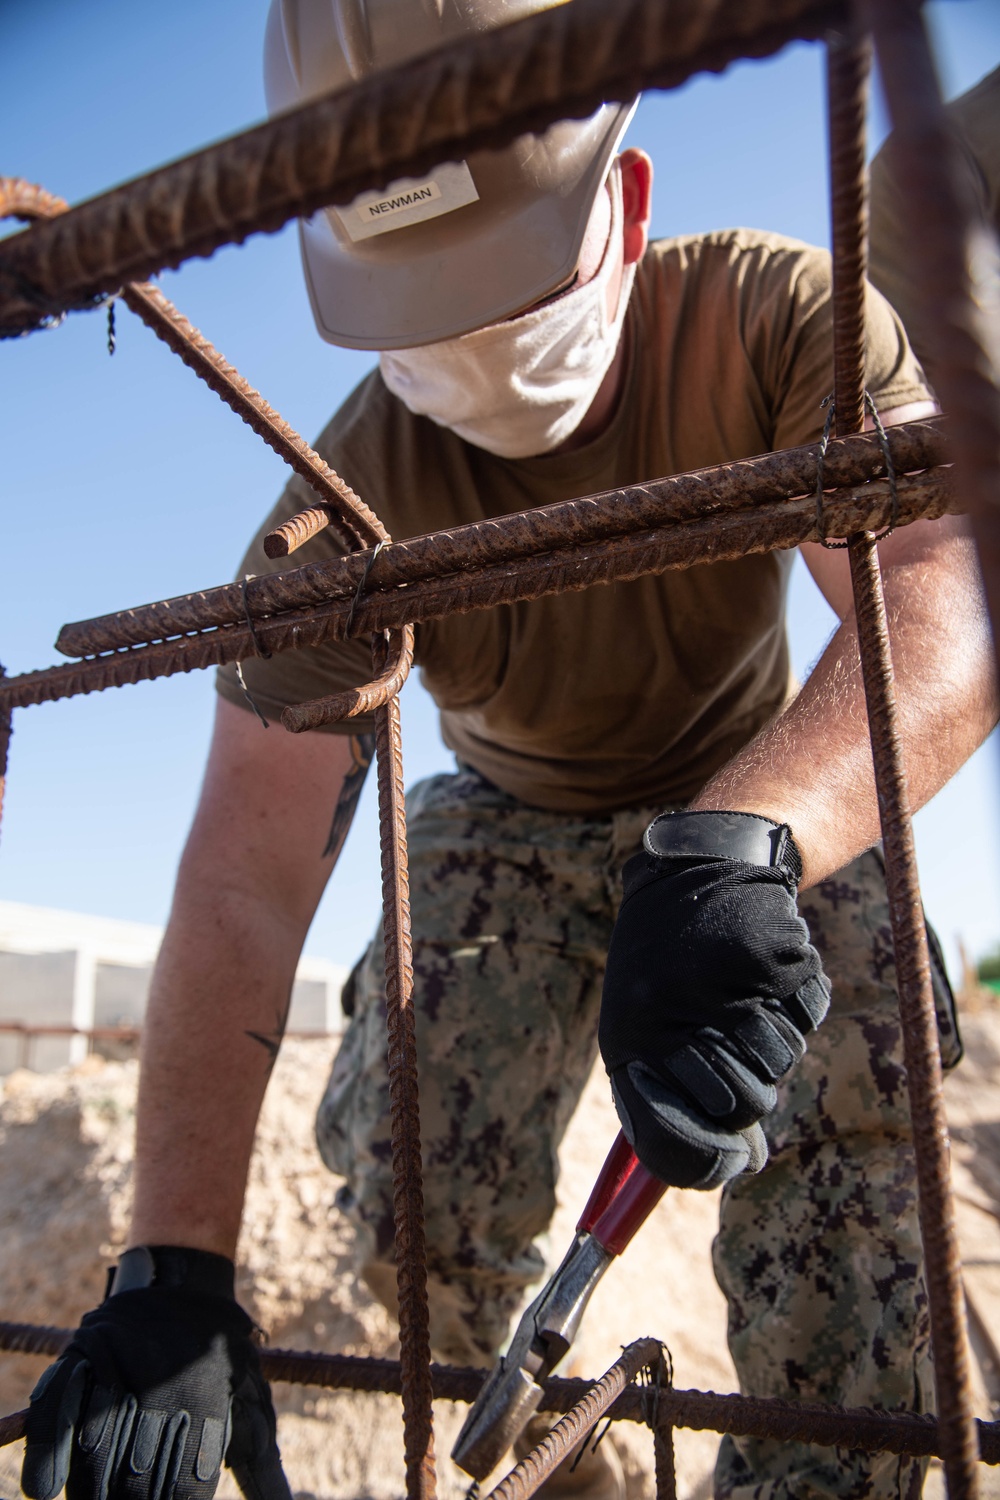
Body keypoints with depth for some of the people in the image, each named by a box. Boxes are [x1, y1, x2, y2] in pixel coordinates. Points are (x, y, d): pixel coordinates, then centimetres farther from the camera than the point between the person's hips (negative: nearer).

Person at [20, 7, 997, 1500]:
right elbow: (245, 878, -29)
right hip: (513, 823, 1)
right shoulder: (354, 504, -24)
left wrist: (740, 845, -59)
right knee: (409, 1187, -12)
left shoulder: (776, 314, -24)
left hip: (773, 807, 0)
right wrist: (173, 1273, -35)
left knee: (860, 1120, -23)